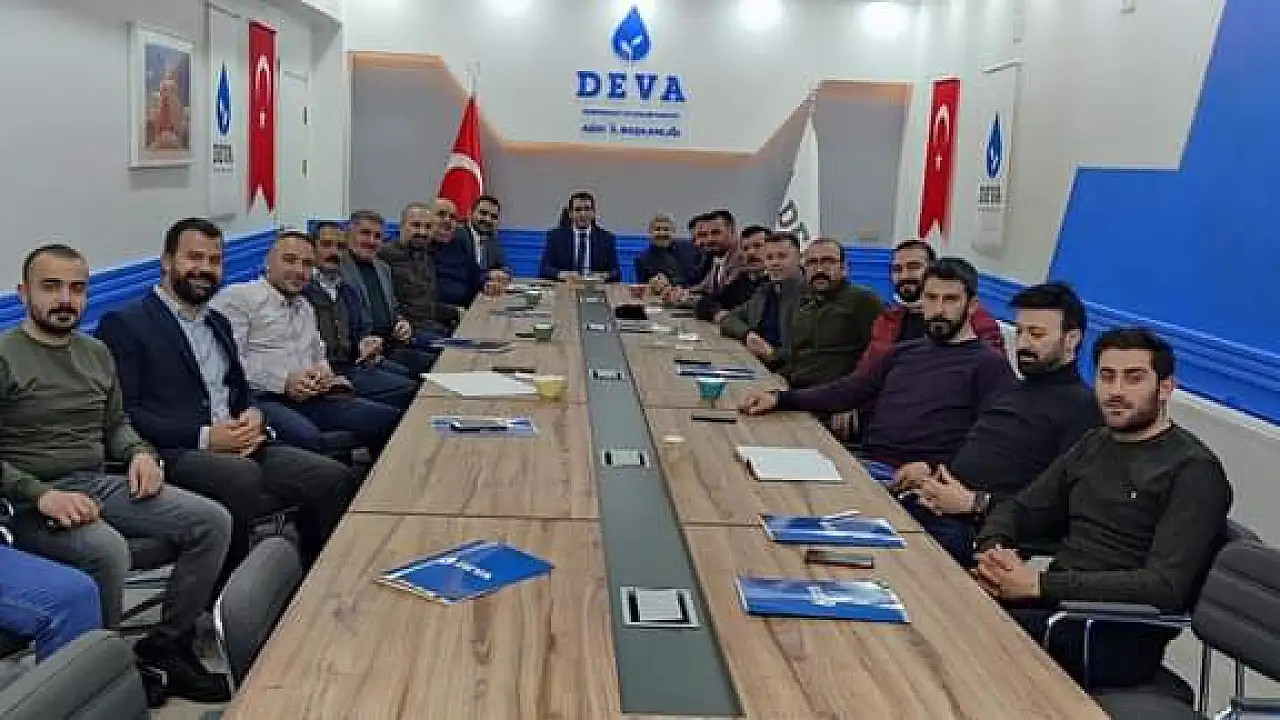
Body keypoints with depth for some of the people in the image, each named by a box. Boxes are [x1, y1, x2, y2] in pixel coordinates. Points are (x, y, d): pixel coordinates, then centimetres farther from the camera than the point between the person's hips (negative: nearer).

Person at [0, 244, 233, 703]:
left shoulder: (97, 353, 15)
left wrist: (140, 453, 1)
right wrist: (41, 494, -25)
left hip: (101, 484, 7)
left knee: (213, 522, -9)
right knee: (107, 550, -37)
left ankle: (164, 649, 1)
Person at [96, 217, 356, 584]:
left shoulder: (218, 323, 24)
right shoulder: (124, 324, 1)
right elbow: (122, 413, -8)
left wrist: (254, 417, 1)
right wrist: (203, 437, -16)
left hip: (239, 448, 7)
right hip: (173, 454, -7)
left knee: (334, 478, -16)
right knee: (242, 474, -38)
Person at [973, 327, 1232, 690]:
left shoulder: (1193, 470, -8)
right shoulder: (1093, 445, 16)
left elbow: (1166, 588, -19)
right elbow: (1018, 510, 17)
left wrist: (1040, 584, -23)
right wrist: (993, 551, -8)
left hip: (1119, 635, -7)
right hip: (1057, 603, 7)